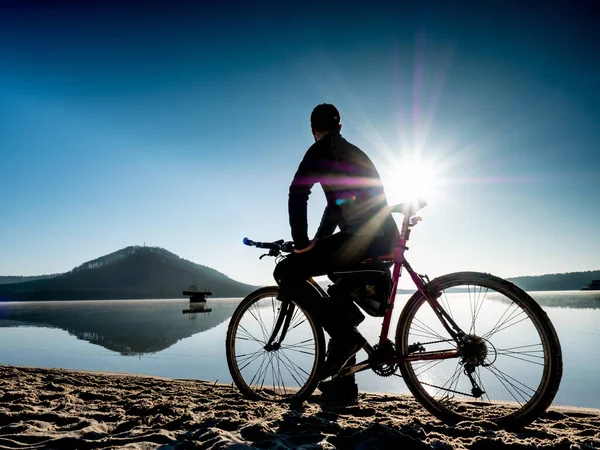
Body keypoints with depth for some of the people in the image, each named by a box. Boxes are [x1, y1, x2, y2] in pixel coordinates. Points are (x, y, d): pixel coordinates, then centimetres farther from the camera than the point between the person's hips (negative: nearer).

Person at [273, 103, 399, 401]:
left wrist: (302, 242, -8)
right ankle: (343, 385, 27)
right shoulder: (354, 153, 31)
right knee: (341, 298, 22)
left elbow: (298, 193, -12)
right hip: (385, 240, 9)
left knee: (286, 273, -4)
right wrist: (318, 242, 40)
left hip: (362, 237, -9)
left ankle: (344, 336, -9)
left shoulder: (322, 149, 3)